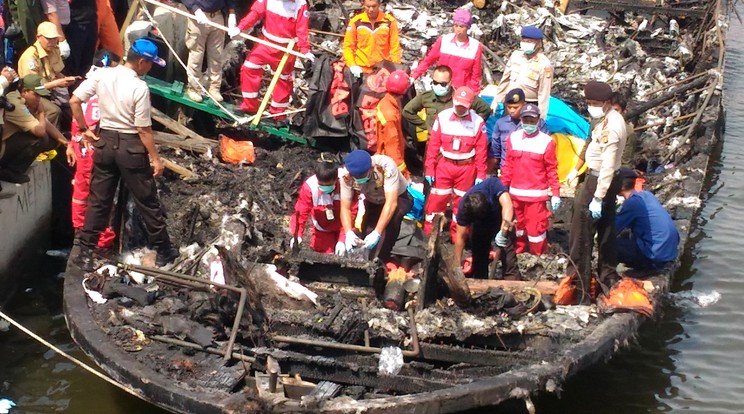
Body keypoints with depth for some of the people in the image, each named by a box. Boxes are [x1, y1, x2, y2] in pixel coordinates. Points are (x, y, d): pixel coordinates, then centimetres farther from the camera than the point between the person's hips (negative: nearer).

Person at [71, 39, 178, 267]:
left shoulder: (102, 76, -3)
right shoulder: (140, 87, -18)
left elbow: (74, 101, -1)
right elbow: (143, 130, -16)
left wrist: (84, 129, 10)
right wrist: (156, 158, -7)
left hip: (105, 141, 5)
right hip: (131, 146, -5)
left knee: (98, 200, 13)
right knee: (147, 201, 8)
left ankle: (86, 252, 15)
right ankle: (163, 251, 19)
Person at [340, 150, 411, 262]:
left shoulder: (386, 166, -38)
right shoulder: (347, 176, -27)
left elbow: (391, 202, -43)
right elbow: (345, 207, -22)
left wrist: (377, 233, -49)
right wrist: (349, 233, -40)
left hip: (398, 197, -4)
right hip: (374, 202, 4)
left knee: (391, 219, -33)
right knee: (367, 231, -14)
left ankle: (380, 260, -20)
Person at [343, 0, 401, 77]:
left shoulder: (389, 21, -3)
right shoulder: (356, 22, -3)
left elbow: (395, 47, 0)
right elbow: (348, 46, 2)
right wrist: (352, 65, -9)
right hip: (361, 70, 0)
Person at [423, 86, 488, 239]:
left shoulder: (478, 122, -8)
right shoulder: (442, 117, -5)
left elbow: (481, 151, -4)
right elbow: (433, 145, -3)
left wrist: (481, 175, -4)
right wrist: (429, 169, -5)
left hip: (466, 168, 0)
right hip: (444, 165, 0)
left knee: (462, 203, 11)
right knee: (436, 200, 2)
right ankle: (428, 235, 14)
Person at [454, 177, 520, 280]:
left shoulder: (493, 185, -38)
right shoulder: (464, 206, -29)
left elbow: (507, 205, -50)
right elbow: (460, 236, -21)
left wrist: (504, 231, -64)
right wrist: (457, 264, -20)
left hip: (502, 219, -2)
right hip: (480, 225, 2)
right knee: (478, 255, 2)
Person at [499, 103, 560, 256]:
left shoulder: (546, 141, -7)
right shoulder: (513, 138, 3)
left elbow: (552, 170, -4)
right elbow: (508, 166, 9)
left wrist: (556, 194, -6)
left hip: (536, 195, -4)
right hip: (515, 193, 4)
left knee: (536, 229, -6)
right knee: (517, 227, 15)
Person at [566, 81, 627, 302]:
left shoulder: (608, 128, -26)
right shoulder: (613, 118, 5)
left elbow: (607, 166, -27)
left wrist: (597, 198, -26)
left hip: (598, 181, -10)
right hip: (609, 180, 10)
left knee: (581, 236, -2)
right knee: (606, 229, 21)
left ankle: (580, 288, 3)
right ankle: (608, 274, 35)